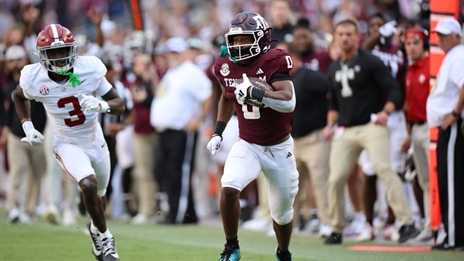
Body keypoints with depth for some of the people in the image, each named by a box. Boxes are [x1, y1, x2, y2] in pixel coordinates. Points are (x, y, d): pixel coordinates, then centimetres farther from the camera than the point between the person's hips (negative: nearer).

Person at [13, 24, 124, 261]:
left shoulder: (89, 70, -22)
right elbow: (19, 96, 6)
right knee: (89, 185, -27)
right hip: (67, 144, -2)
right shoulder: (34, 79, -19)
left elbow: (119, 105, -16)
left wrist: (101, 105, -36)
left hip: (95, 141, 2)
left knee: (99, 196, 19)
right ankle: (105, 238, -7)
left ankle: (95, 227, 53)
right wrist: (27, 126, -4)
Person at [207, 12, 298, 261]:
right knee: (228, 189, -26)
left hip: (279, 149, -2)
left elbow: (288, 102, -32)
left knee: (282, 211, 12)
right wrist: (218, 133, 12)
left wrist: (254, 92, -41)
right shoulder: (227, 67, -4)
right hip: (247, 145, 2)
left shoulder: (273, 62, -20)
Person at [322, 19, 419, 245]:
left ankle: (407, 224, -25)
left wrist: (386, 112, -23)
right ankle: (336, 230, 13)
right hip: (345, 132, 6)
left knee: (383, 168, -23)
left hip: (372, 126, -6)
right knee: (336, 178, -3)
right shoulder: (334, 69, 17)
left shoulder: (370, 62, -2)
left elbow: (394, 90, -6)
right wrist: (330, 125, 12)